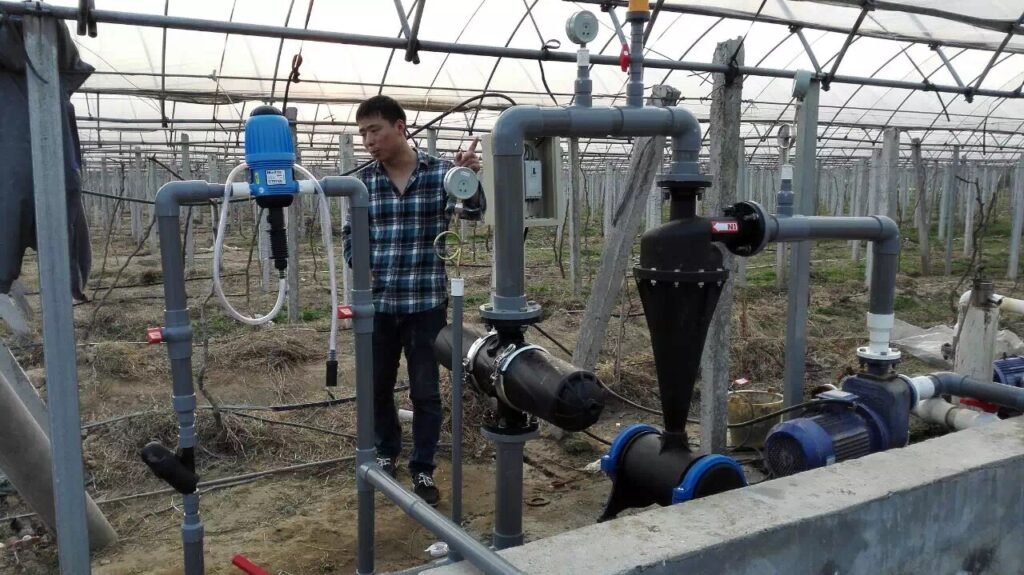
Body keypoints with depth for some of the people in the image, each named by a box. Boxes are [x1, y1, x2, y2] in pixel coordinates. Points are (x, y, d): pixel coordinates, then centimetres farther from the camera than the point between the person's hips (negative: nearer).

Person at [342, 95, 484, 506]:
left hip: (426, 303, -3)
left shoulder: (440, 172, -4)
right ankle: (387, 454, 37)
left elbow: (473, 211, -15)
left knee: (426, 391, 5)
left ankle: (423, 470, 22)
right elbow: (351, 234, 13)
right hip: (377, 303, 3)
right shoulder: (364, 181, 3)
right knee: (377, 387, 14)